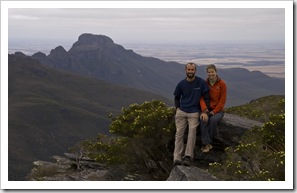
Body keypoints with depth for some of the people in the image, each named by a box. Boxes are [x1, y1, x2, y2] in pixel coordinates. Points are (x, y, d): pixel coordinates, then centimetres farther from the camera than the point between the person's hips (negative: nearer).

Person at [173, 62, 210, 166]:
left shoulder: (201, 82, -4)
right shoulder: (181, 84, 3)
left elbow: (206, 97, 3)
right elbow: (176, 97, 19)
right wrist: (177, 108, 5)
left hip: (194, 113, -2)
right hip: (181, 112, 2)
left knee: (192, 132, -18)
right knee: (179, 133, -6)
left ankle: (188, 157, -19)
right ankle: (177, 158, -10)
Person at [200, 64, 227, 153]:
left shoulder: (222, 84, -7)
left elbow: (222, 100, -7)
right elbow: (202, 98, -7)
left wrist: (214, 111, -16)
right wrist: (204, 111, -23)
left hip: (218, 110, -2)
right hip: (207, 109, 2)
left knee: (213, 119, -34)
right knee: (203, 119, -32)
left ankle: (205, 143, -18)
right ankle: (207, 144, -30)